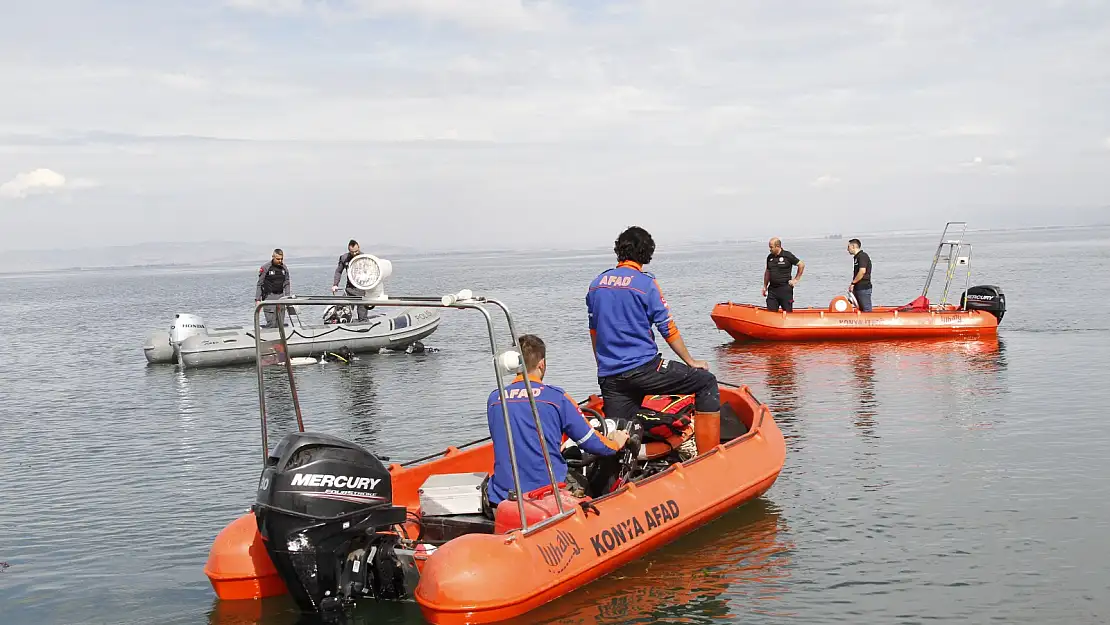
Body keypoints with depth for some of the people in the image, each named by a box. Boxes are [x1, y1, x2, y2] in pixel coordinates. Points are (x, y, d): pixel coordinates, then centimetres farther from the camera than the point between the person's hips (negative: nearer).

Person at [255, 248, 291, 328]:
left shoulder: (284, 268, 8)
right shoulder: (265, 268, -7)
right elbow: (259, 285, -4)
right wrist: (258, 299, -9)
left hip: (280, 296, 5)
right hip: (269, 296, -5)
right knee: (271, 324, -14)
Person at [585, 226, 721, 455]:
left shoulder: (596, 284, 11)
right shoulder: (646, 283, -5)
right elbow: (668, 330, -2)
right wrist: (691, 362, 11)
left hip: (609, 378, 5)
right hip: (643, 369, -5)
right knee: (706, 382, 6)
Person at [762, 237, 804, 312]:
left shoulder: (787, 256, -7)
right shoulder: (770, 257, 9)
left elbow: (801, 265, -1)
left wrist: (796, 279, -2)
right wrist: (765, 287, 15)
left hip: (785, 289, -5)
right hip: (772, 289, 5)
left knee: (788, 312, 2)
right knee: (771, 311, 2)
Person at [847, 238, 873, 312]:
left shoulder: (862, 256, -12)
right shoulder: (856, 257, 19)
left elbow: (862, 272, -22)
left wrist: (852, 283, -16)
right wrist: (853, 285, 14)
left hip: (863, 288, -10)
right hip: (858, 288, 10)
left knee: (866, 310, -9)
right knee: (861, 309, 11)